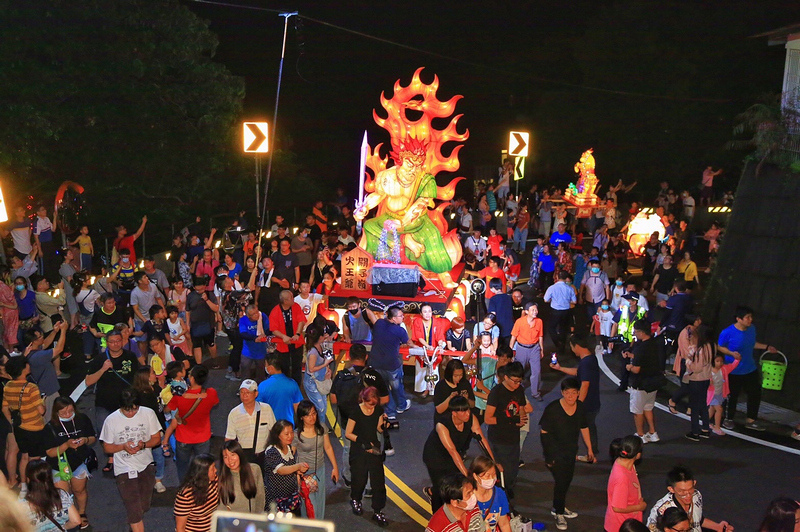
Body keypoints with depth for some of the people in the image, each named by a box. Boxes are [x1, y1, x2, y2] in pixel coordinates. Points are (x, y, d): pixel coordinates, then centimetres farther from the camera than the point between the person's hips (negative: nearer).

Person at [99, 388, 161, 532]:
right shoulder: (111, 420, -11)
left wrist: (143, 445, -20)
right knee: (134, 510, -8)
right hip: (125, 470, -3)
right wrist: (123, 446, -21)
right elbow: (107, 448, -2)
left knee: (144, 506, 16)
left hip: (146, 466, 3)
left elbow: (156, 438, 1)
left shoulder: (148, 414, -7)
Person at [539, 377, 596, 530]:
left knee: (567, 480, 17)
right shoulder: (552, 409, -20)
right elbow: (544, 432, -12)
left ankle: (558, 508, 40)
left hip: (571, 451, 6)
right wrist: (548, 454, -11)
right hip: (555, 453, -6)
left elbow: (584, 428, 9)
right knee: (561, 481, -7)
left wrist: (590, 449, 12)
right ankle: (559, 514, 14)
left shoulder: (580, 407, -5)